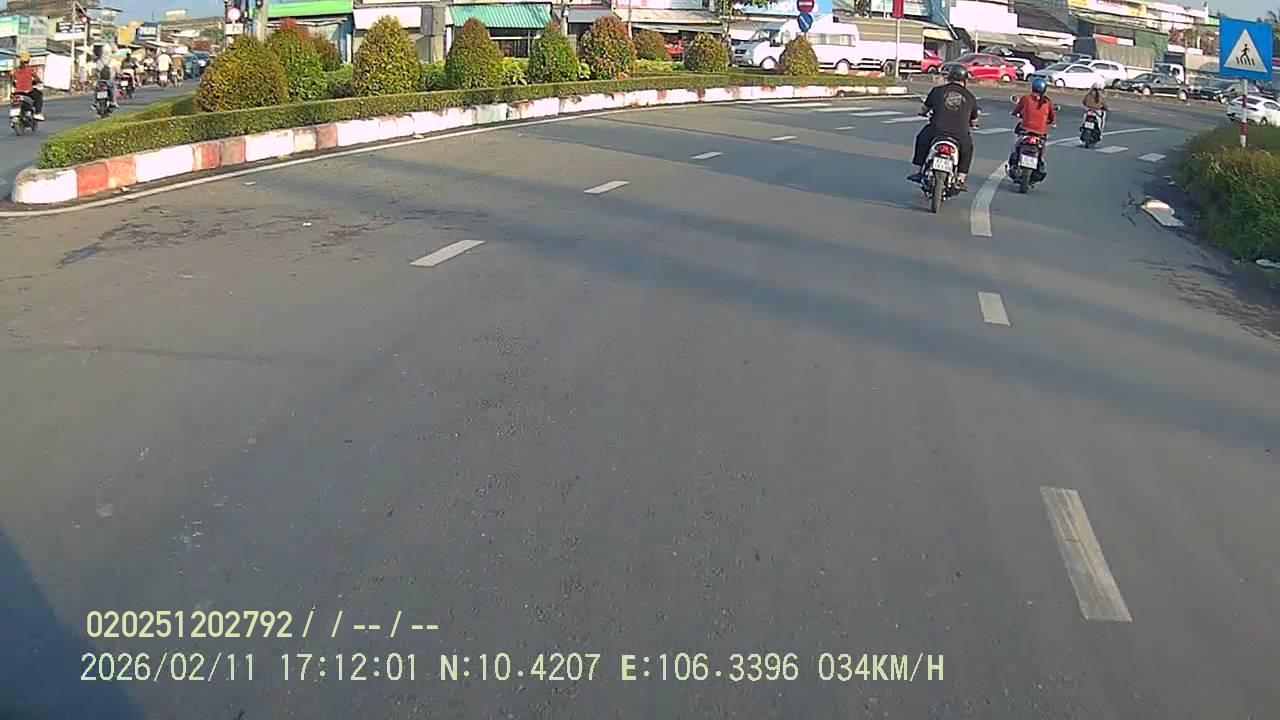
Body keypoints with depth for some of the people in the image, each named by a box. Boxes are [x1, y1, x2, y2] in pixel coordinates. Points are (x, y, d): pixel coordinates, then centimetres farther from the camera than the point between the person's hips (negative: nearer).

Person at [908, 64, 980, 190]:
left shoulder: (938, 91, 5)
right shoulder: (970, 97, 8)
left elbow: (924, 109, 18)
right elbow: (974, 122, 19)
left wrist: (924, 112, 42)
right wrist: (971, 125, 43)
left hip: (936, 132, 0)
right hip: (960, 136, 0)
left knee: (922, 138, 31)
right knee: (967, 148, 31)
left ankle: (918, 172, 28)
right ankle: (960, 180, 24)